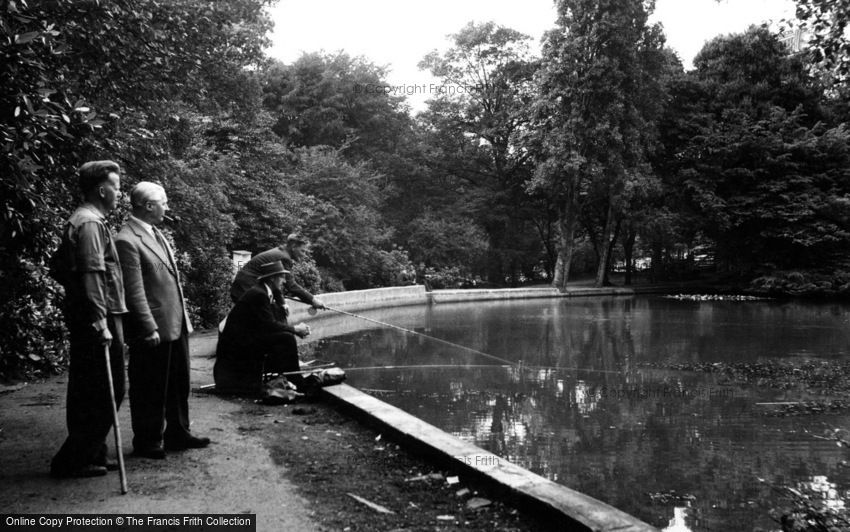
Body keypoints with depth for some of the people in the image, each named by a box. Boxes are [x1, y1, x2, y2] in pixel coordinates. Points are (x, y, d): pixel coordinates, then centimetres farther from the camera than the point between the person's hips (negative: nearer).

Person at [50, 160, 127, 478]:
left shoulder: (81, 221, 18)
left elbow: (60, 266, 23)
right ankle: (72, 461, 3)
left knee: (88, 393, 15)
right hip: (98, 320, -11)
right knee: (105, 393, -3)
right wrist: (100, 322, -26)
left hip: (83, 322, 11)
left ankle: (90, 455, 25)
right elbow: (92, 275, -23)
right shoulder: (90, 223, -15)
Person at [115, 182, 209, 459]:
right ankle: (147, 442, 21)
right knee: (150, 389, 6)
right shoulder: (127, 241, -17)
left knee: (179, 384, 18)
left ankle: (177, 434, 32)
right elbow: (134, 292, -20)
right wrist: (150, 329, -20)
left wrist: (184, 317, 16)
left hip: (176, 325, 9)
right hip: (153, 331, -9)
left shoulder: (156, 234, 13)